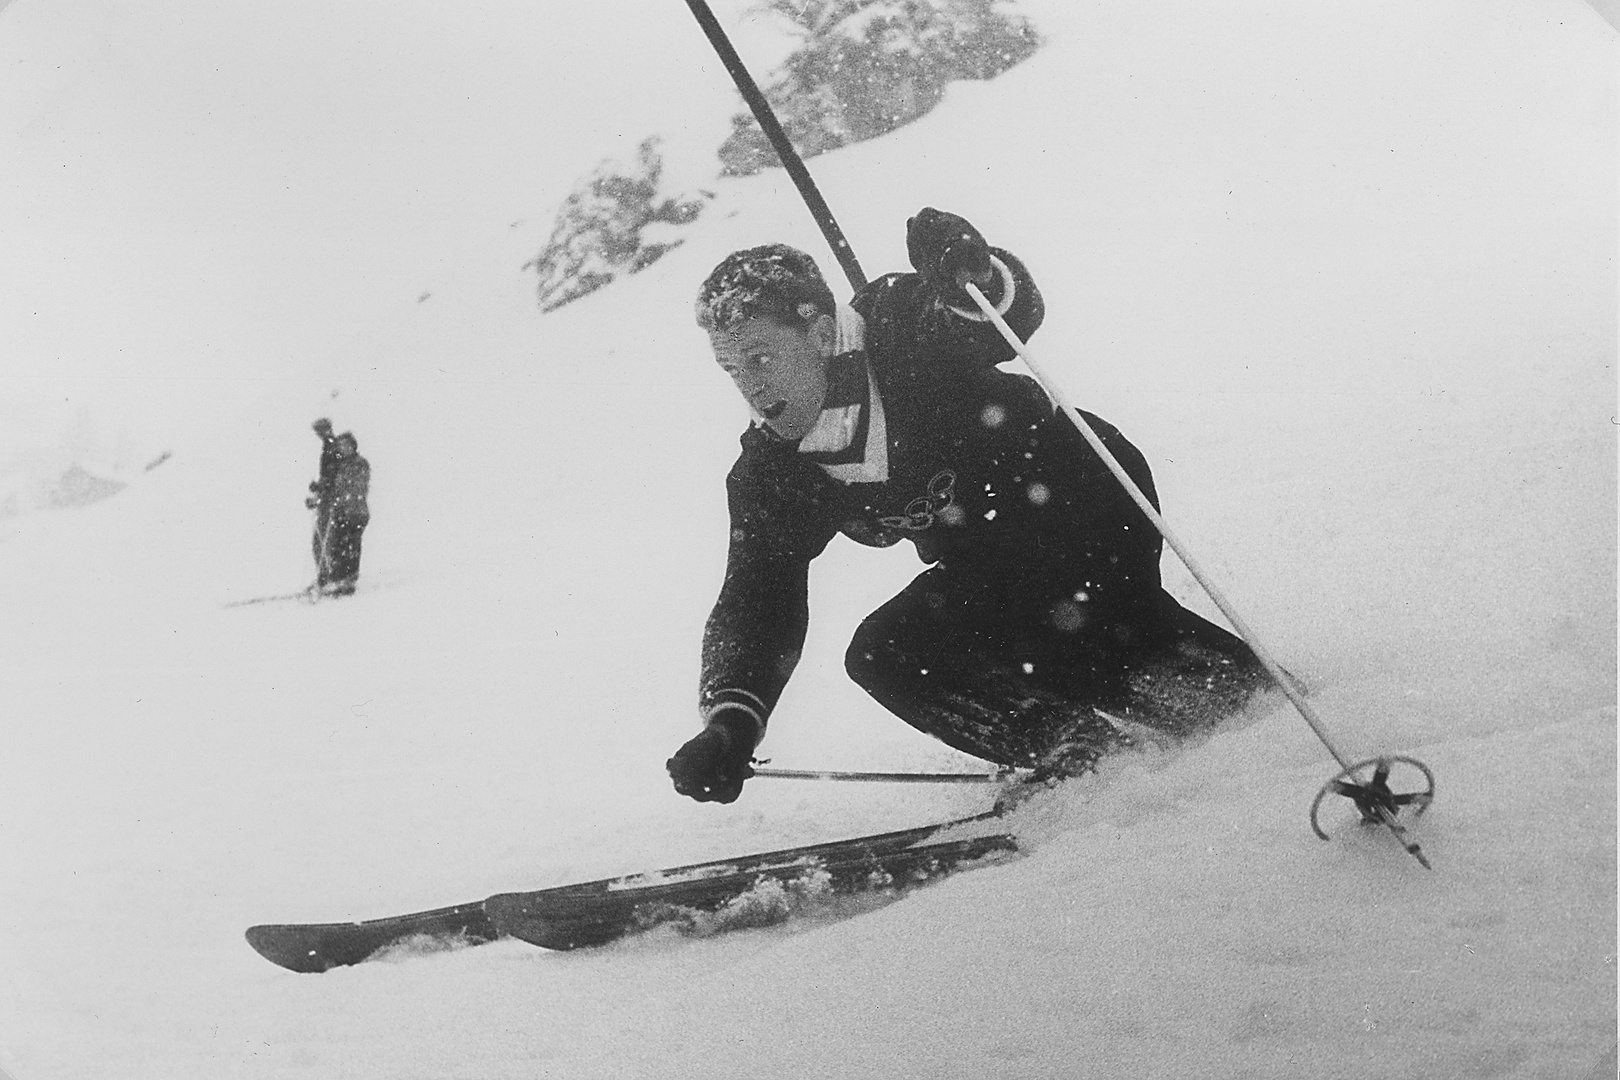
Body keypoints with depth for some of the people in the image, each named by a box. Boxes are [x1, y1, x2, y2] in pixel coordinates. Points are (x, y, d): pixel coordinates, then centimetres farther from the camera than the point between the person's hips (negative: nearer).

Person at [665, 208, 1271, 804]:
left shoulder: (904, 330, -20)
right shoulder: (768, 475, -10)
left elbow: (1017, 310, -23)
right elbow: (757, 604, -13)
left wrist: (978, 277, -48)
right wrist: (731, 722, -29)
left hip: (1087, 500, -5)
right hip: (990, 570, 5)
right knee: (881, 657, -12)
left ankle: (1231, 688, -5)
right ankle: (1085, 755, -5)